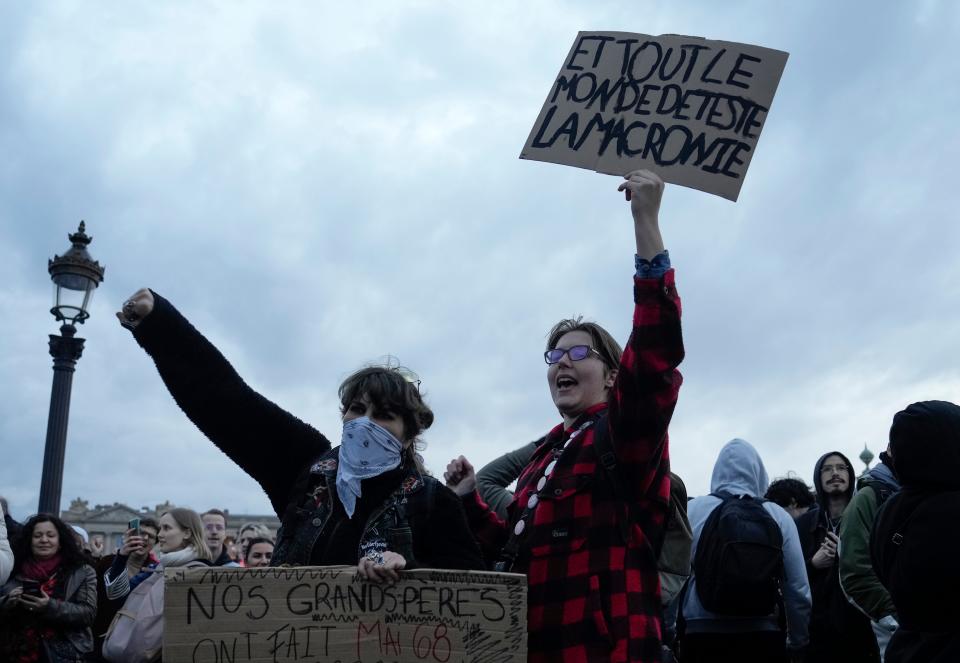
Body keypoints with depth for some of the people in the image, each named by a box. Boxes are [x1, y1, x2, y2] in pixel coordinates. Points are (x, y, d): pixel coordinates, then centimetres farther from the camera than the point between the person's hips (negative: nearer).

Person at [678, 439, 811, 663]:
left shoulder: (691, 510, 0)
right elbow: (799, 589, 2)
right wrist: (797, 643, 17)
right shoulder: (778, 516, 2)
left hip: (702, 635, 0)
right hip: (763, 636, 1)